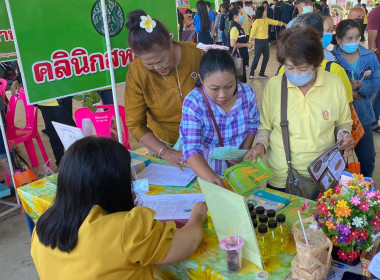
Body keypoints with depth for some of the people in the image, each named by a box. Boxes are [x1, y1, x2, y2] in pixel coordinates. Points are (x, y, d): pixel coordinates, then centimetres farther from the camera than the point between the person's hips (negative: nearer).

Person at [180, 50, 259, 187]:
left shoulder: (247, 93, -10)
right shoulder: (192, 103, -22)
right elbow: (191, 149, -29)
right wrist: (210, 177, -47)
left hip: (240, 167, 2)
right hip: (205, 167, -2)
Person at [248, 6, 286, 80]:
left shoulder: (266, 20, 6)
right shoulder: (256, 22, -15)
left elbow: (275, 22, 11)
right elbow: (252, 32, -16)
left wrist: (284, 24, 4)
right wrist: (250, 42, -18)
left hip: (265, 41, 8)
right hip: (259, 41, -8)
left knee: (266, 57, 9)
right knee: (256, 58, -4)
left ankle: (261, 73, 21)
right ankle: (251, 74, 8)